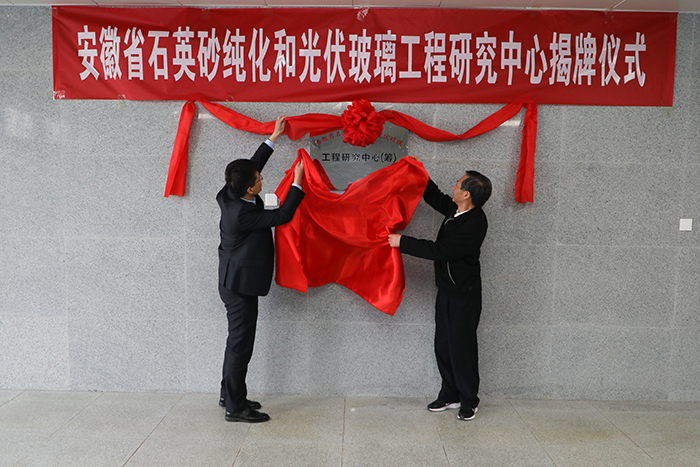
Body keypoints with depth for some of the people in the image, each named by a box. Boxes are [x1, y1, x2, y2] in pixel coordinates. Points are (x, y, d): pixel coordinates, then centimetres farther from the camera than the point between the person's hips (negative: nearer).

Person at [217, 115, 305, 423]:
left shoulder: (228, 196, -1)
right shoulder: (242, 213, -27)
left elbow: (253, 166, 12)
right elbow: (283, 215, -21)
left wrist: (274, 138, 17)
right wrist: (298, 181, -13)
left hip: (235, 281, 10)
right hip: (240, 285, -10)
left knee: (238, 341, 19)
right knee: (240, 343, -1)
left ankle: (229, 394, 31)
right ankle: (235, 407, 9)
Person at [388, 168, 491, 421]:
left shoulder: (474, 224, -25)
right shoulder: (457, 210, 1)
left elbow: (439, 251, -27)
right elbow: (436, 198, 22)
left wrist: (402, 242, -22)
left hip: (464, 295, -9)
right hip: (447, 290, 9)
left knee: (461, 347, 2)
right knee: (443, 345, 15)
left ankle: (469, 401, 20)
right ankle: (450, 395, 30)